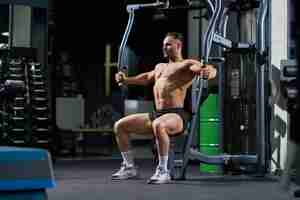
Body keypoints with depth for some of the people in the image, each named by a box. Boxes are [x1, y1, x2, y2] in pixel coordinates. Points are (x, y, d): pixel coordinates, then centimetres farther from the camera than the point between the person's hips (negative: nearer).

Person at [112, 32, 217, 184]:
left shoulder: (186, 64, -2)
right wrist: (126, 80, 44)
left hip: (176, 116, -8)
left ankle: (163, 171, -31)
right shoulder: (160, 67, 23)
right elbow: (146, 78, 44)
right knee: (120, 125, 4)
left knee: (159, 125, -42)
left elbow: (208, 69, -21)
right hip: (156, 114, 9)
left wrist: (209, 71, -45)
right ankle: (129, 167, 12)